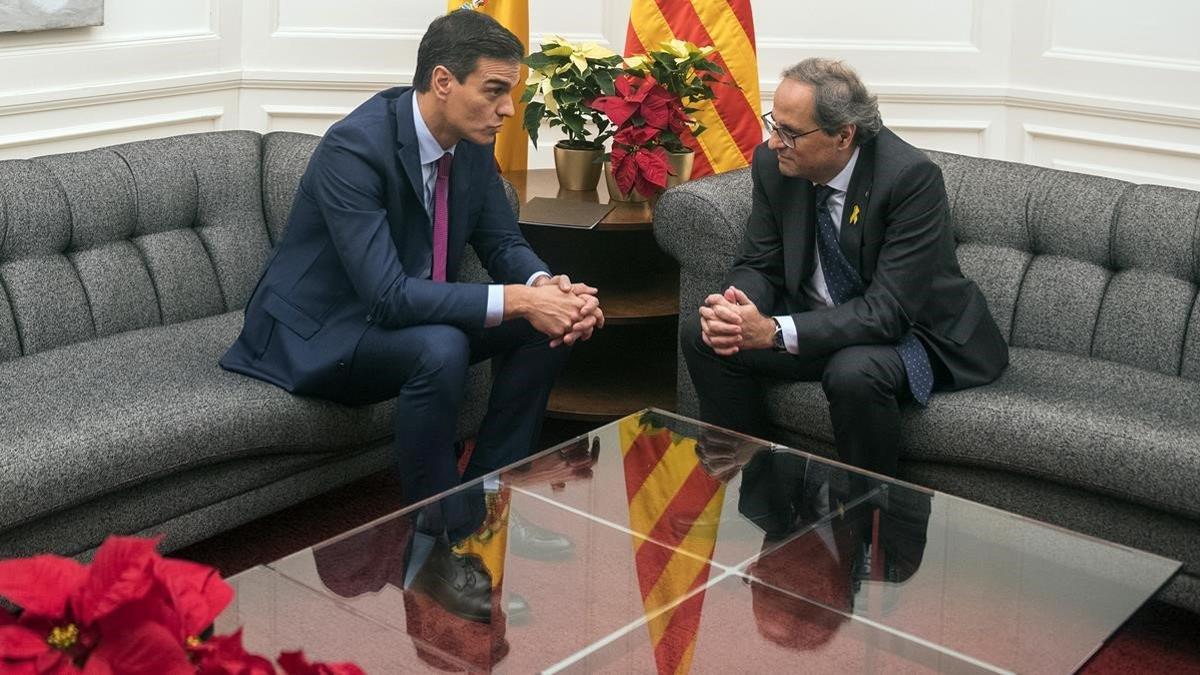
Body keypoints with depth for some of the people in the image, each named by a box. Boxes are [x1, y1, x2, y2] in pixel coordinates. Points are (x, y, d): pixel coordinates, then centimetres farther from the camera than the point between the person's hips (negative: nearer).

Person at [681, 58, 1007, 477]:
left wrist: (774, 331, -38)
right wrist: (736, 305, -25)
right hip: (816, 322, 6)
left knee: (855, 373, -37)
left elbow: (889, 310, -29)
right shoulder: (773, 164, -8)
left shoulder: (912, 177, -26)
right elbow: (759, 265, 0)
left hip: (910, 329, -6)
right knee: (701, 335, -11)